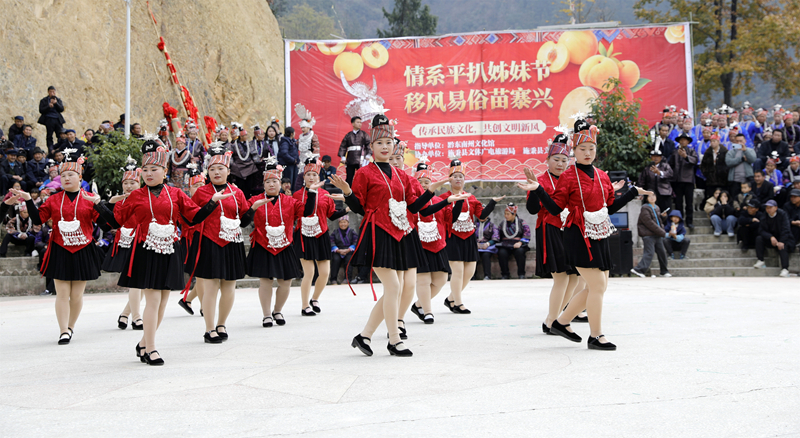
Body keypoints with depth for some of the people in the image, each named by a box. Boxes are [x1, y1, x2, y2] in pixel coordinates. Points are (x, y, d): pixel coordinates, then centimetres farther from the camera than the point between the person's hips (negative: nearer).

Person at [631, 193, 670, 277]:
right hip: (648, 235, -8)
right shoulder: (645, 208, -11)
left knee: (662, 252, 10)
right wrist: (663, 233, -16)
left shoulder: (656, 208, 15)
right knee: (649, 253, -16)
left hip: (657, 234, 8)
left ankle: (664, 271, 21)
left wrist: (662, 216, 5)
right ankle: (638, 270, -20)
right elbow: (650, 224, -18)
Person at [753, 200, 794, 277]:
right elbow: (761, 230, -8)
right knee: (759, 238, -21)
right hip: (770, 239, 4)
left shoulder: (782, 214, -10)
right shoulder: (764, 216, -2)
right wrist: (771, 237, -27)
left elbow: (785, 229, -19)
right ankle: (761, 261, -22)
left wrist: (781, 241, -32)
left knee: (782, 247, -35)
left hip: (784, 239, -4)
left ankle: (785, 269, -41)